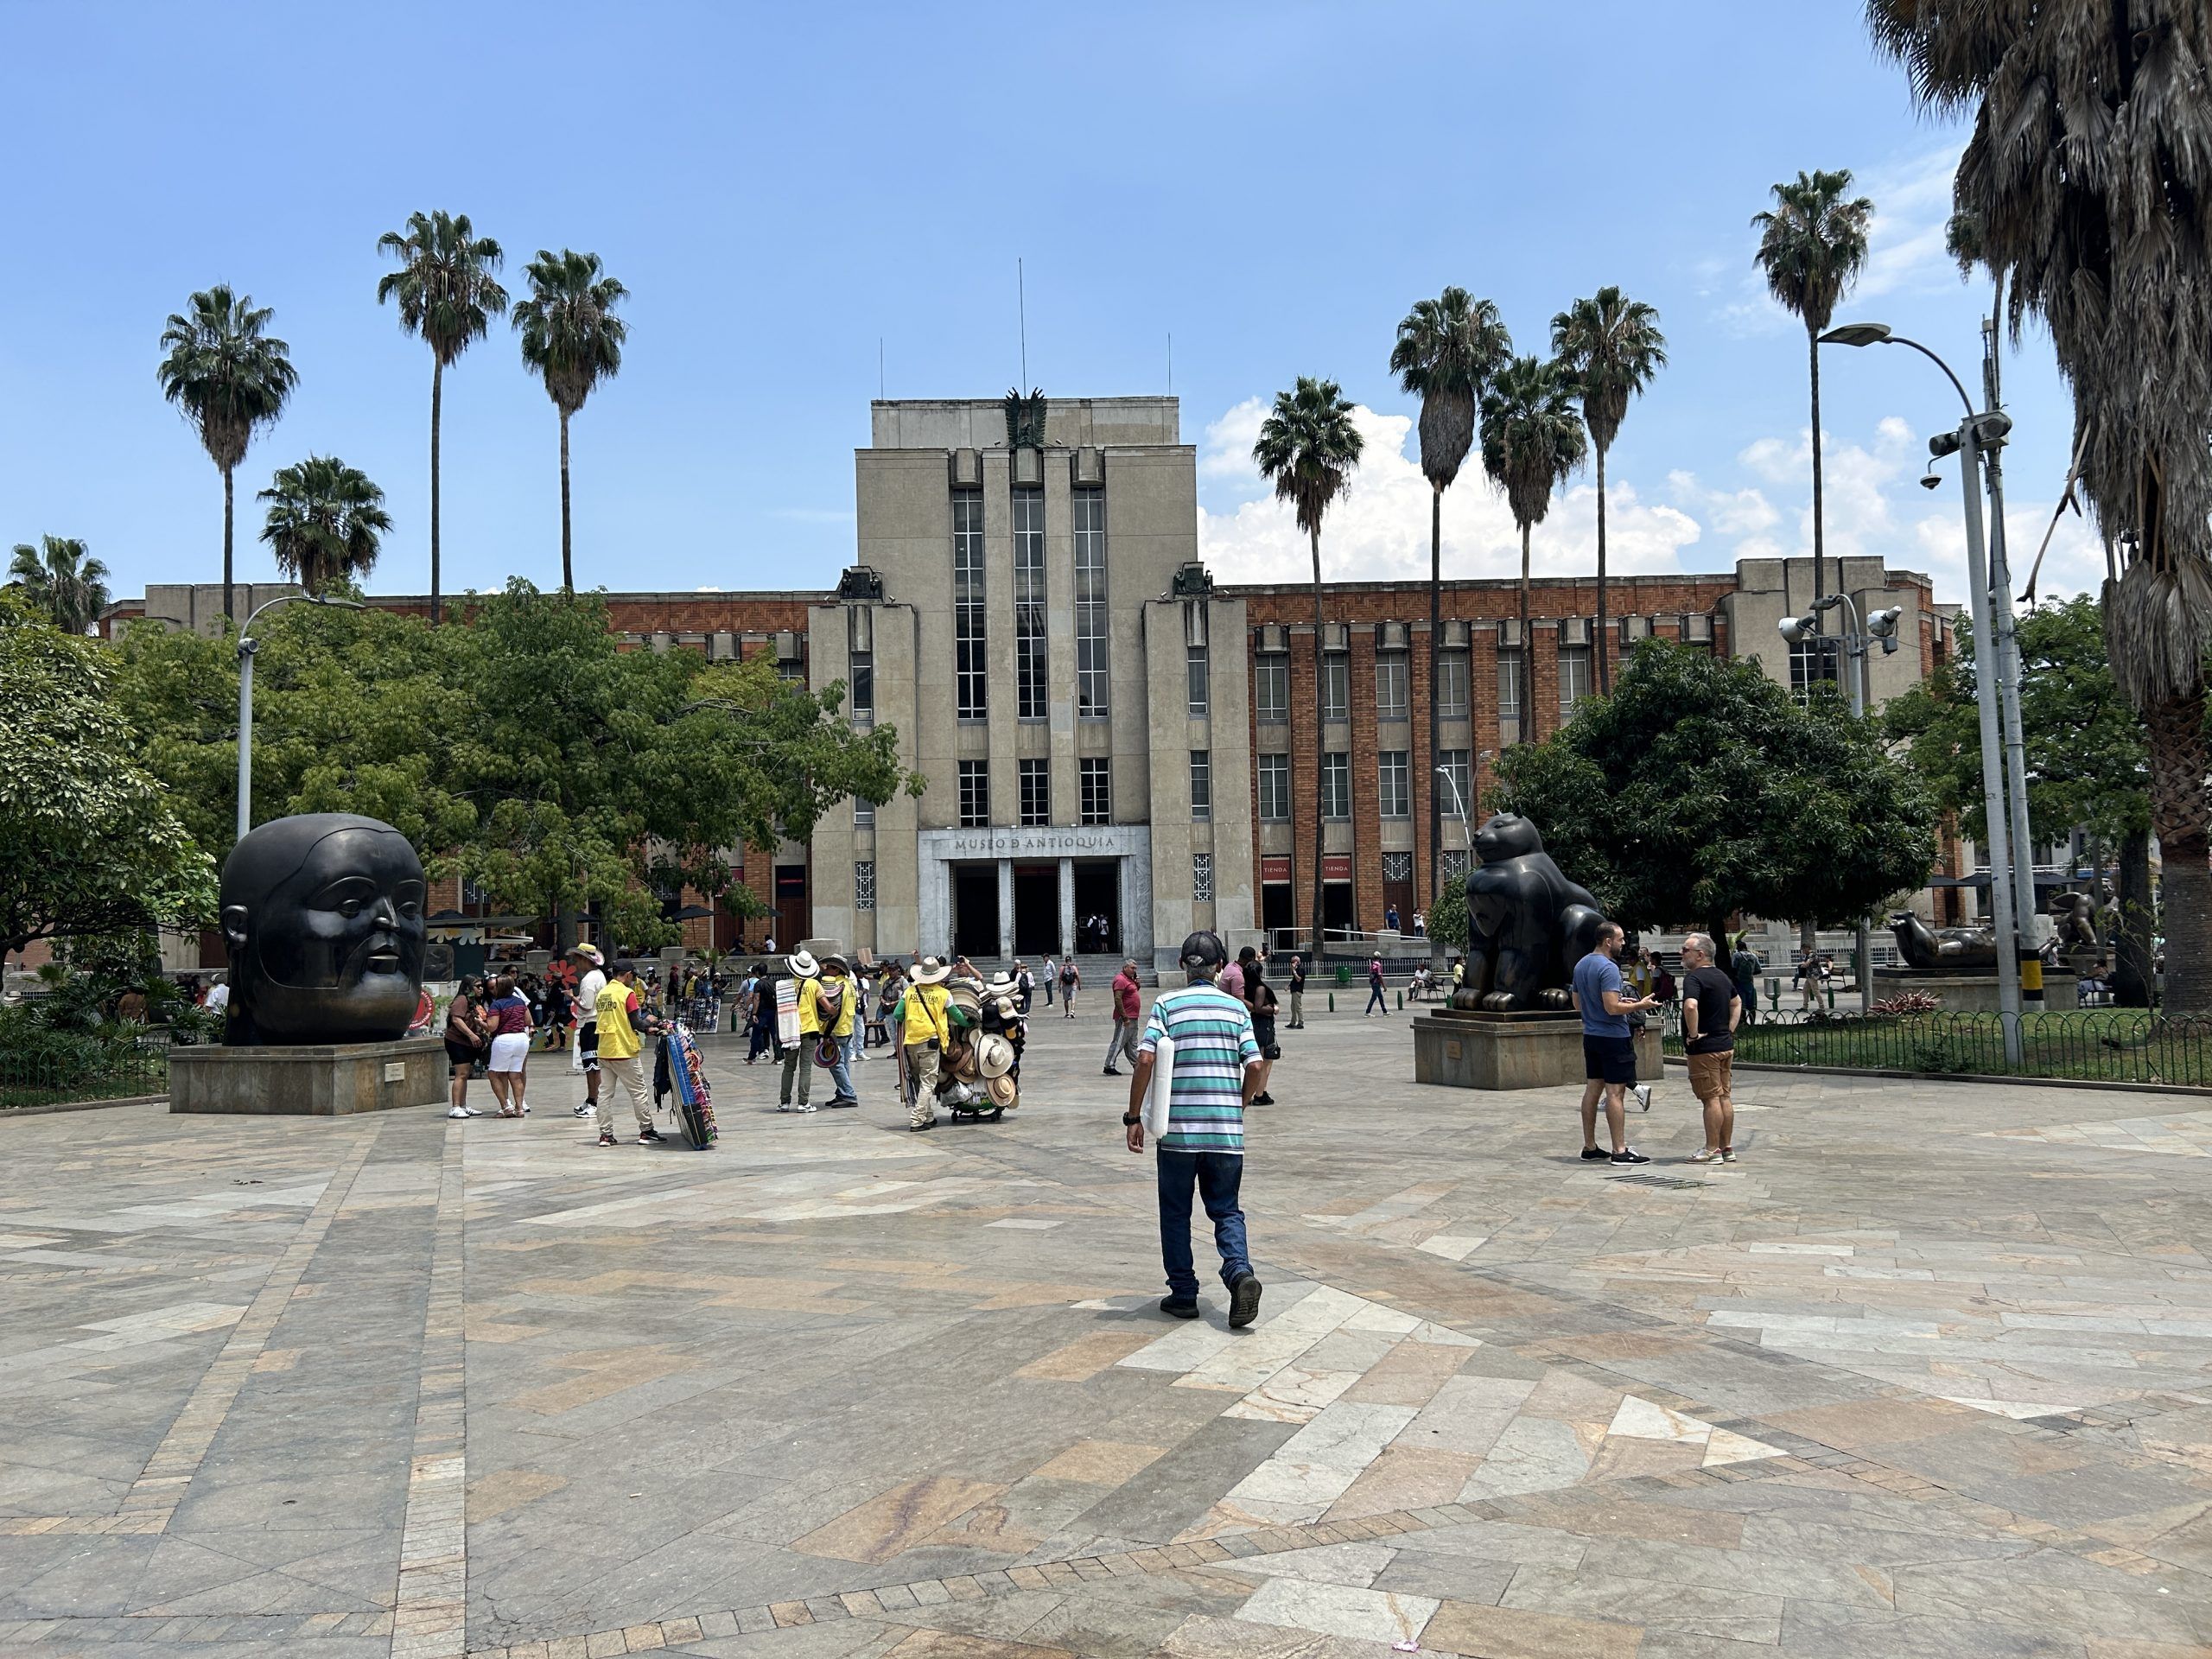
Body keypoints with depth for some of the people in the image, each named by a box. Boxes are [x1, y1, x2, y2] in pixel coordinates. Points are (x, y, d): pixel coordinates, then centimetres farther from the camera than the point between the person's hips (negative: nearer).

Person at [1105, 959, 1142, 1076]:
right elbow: (1117, 999, -23)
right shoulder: (1120, 979, -15)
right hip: (1125, 1018, -10)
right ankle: (1109, 1066, -4)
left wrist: (1137, 984, 7)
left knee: (1132, 1044, 15)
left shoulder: (1129, 979, 15)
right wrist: (1125, 1017, -25)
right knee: (1119, 1042, -7)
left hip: (1133, 1018, 10)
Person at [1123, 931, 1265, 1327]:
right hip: (1226, 1131, 2)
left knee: (1176, 1213, 13)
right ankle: (1240, 1271, -14)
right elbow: (1255, 1065, -2)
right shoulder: (1236, 1008, 5)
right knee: (1226, 1209, 11)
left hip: (1177, 1130, -2)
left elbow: (1145, 1059, -12)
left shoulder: (1166, 1004, -1)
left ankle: (1183, 1294, 16)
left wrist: (1134, 1117, -4)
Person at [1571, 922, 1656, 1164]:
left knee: (1593, 1089, 11)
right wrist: (1639, 1005, -9)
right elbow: (1613, 1008, -23)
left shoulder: (1581, 965, 12)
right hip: (1614, 1037, -9)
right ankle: (1620, 1150, -4)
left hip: (1591, 1035, 9)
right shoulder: (1608, 968, -17)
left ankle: (1589, 1146, 15)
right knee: (1615, 1092, -6)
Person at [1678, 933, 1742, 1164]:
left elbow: (1691, 1006, -34)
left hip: (1704, 1048, -9)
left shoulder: (1694, 978, -16)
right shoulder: (1722, 976, 14)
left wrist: (1693, 1034, -21)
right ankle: (1727, 1148, 18)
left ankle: (1712, 1151, 1)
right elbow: (1737, 1003, 27)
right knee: (1724, 1097, 12)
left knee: (1711, 1099, -4)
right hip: (1726, 1045, 9)